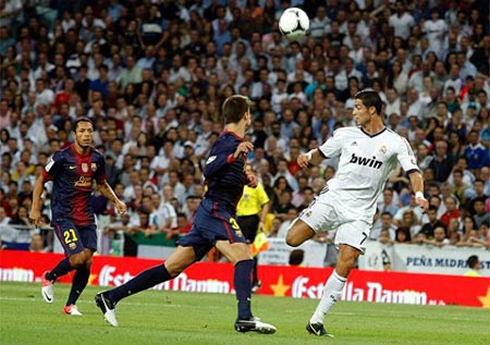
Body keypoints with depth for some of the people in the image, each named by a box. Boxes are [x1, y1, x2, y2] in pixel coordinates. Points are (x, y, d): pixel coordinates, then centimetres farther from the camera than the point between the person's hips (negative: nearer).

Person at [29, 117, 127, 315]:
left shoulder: (97, 159, 5)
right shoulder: (62, 157, -10)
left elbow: (102, 184, 23)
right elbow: (41, 180, -1)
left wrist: (116, 201, 9)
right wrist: (35, 208, -6)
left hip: (86, 217, 5)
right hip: (63, 216, -5)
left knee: (87, 262, -5)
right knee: (77, 258, -19)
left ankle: (70, 305, 9)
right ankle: (49, 278, 11)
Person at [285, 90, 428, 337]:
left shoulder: (395, 143, 0)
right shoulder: (346, 134, 7)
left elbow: (413, 171, -6)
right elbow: (320, 155, 17)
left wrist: (419, 194, -26)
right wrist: (308, 156, -6)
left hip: (359, 211, -2)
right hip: (331, 197, 2)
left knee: (345, 264, -14)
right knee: (292, 239, -17)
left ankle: (317, 320, -6)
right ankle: (320, 229, 18)